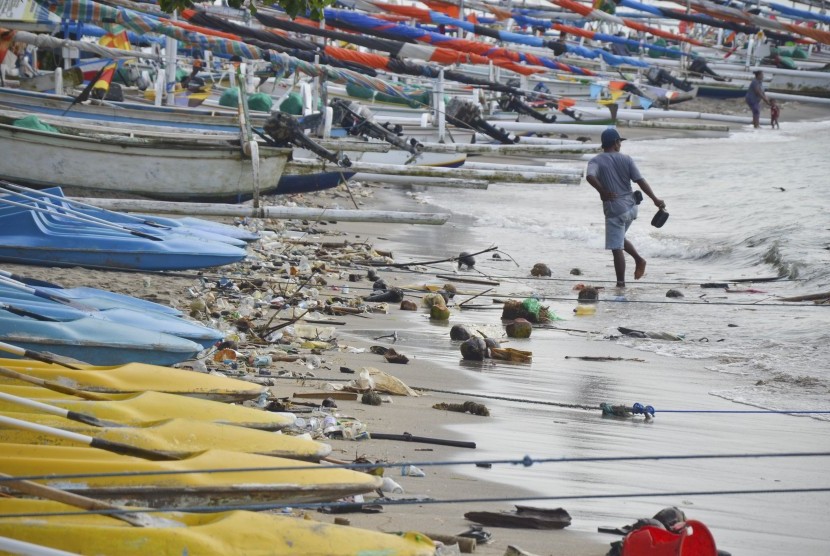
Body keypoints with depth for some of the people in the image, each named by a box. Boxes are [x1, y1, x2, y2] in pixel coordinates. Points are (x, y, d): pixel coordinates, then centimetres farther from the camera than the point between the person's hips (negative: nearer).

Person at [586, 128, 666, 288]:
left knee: (617, 248, 0)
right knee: (619, 239, 28)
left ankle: (621, 283, 1)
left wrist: (602, 191, -19)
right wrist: (655, 199, -1)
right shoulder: (626, 159, 2)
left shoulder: (596, 161, -5)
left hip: (614, 210, -4)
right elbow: (640, 181, -3)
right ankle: (638, 259, 11)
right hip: (631, 207, 4)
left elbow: (590, 176, -27)